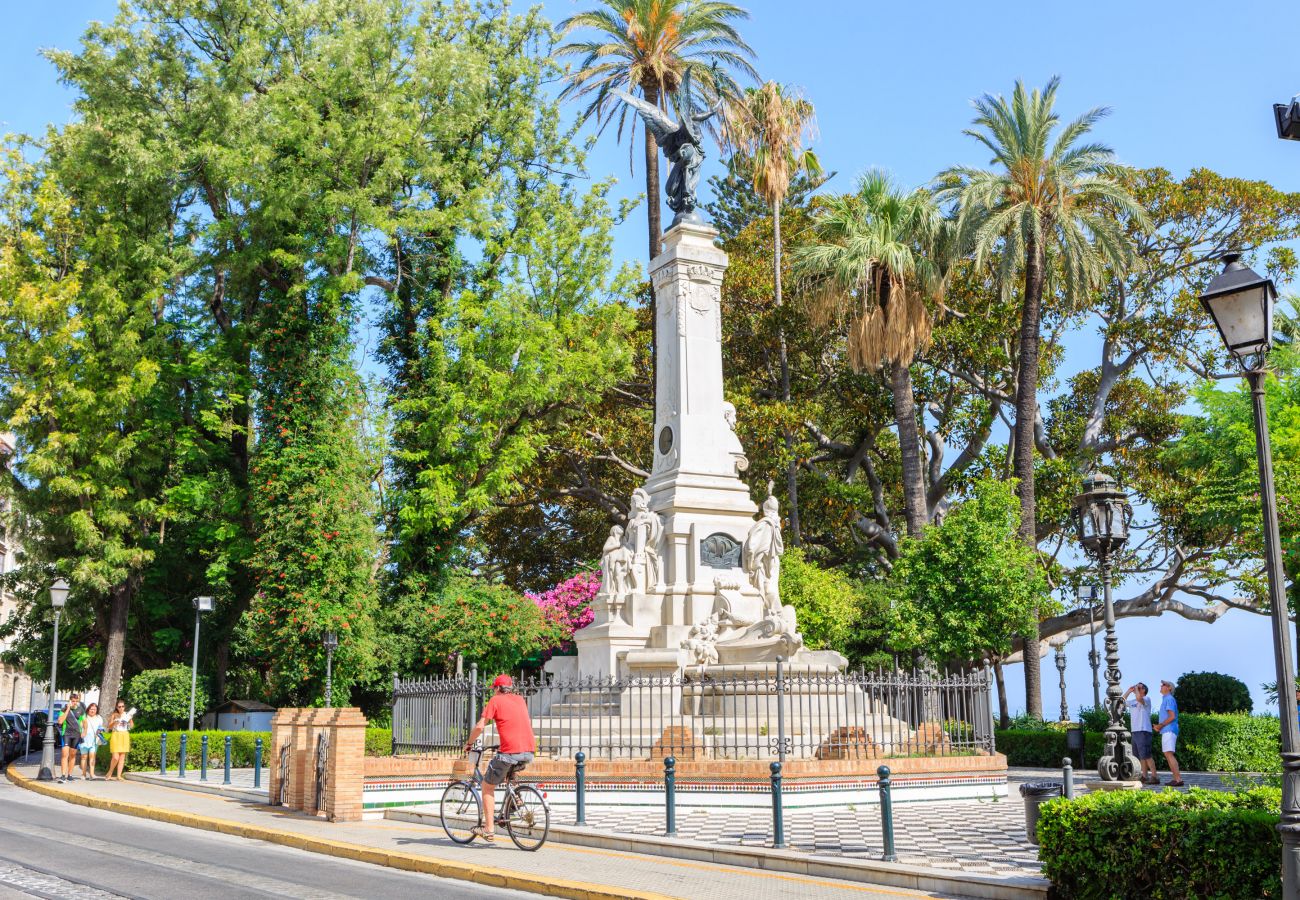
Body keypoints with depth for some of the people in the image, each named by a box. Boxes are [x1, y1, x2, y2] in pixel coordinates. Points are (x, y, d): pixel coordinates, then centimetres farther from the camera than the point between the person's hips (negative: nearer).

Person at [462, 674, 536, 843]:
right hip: (529, 752, 6)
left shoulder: (495, 700, 4)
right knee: (508, 772, 37)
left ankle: (488, 830, 6)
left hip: (510, 752, -6)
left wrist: (469, 743, 13)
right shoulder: (520, 699, 20)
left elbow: (479, 727, -3)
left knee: (487, 786, 11)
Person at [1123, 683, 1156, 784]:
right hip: (1135, 731, 9)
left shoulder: (1147, 699, -4)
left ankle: (1154, 777, -13)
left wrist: (1136, 688, -7)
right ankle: (1145, 776, 14)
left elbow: (1139, 698, -25)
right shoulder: (1133, 702, 20)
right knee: (1139, 756, 10)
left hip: (1143, 731, -9)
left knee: (1146, 755, -14)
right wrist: (1129, 691, 19)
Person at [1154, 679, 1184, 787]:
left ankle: (1179, 779, -20)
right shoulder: (1166, 700, 22)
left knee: (1169, 754, -16)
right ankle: (1175, 778, 10)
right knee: (1168, 755, 10)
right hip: (1167, 731, 10)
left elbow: (1172, 716, -18)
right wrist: (1159, 726, 11)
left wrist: (1161, 725, -12)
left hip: (1169, 730, -10)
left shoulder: (1169, 699, -9)